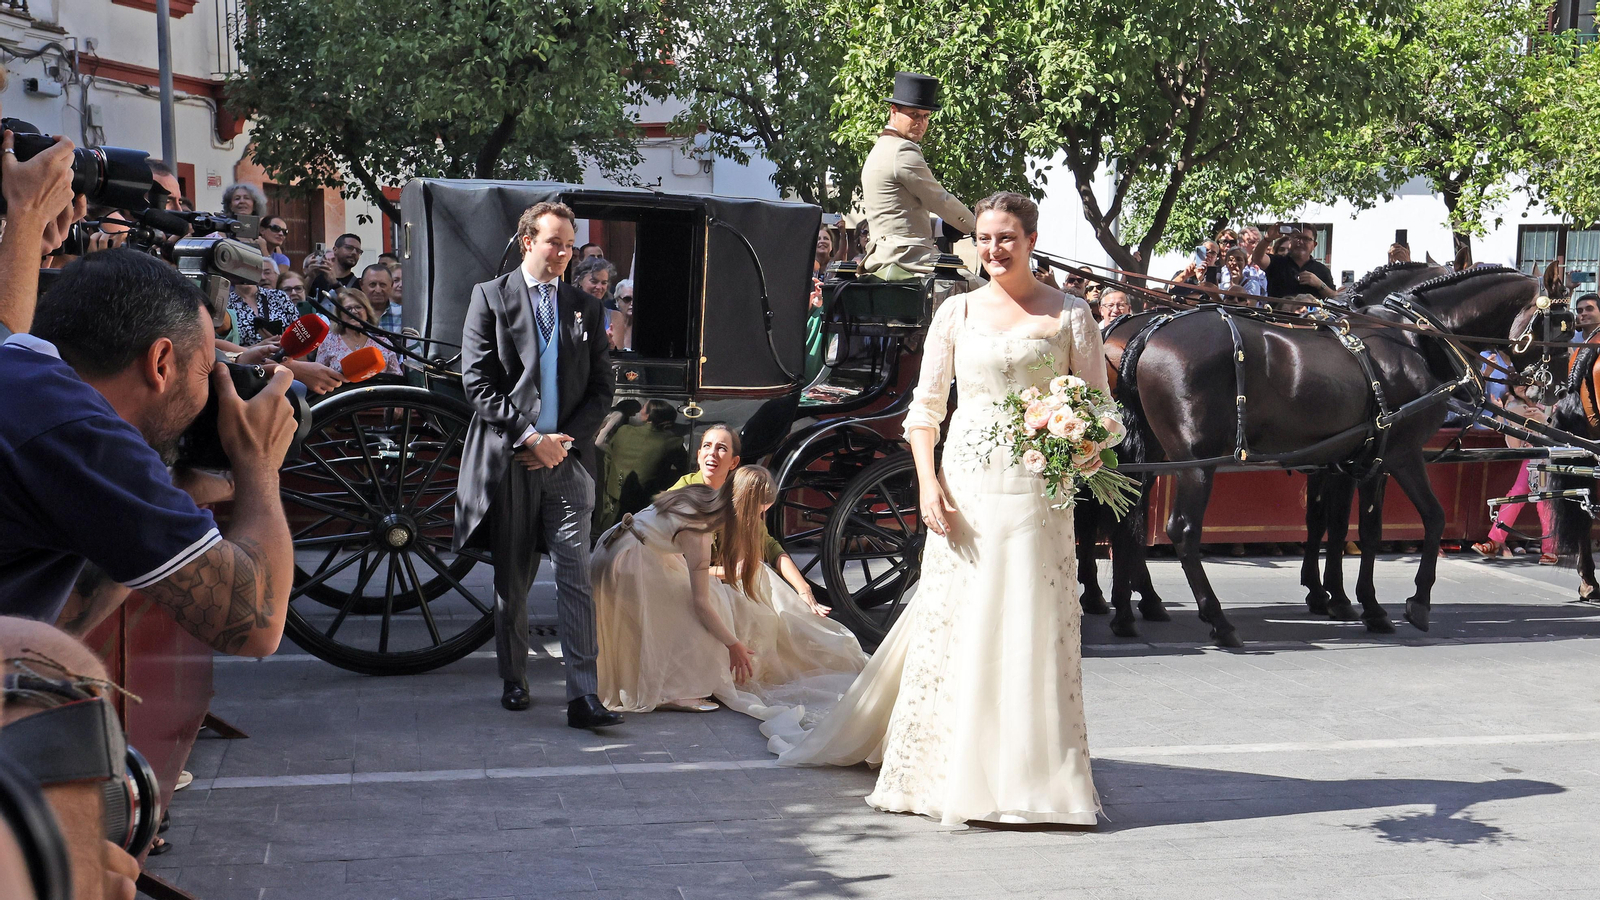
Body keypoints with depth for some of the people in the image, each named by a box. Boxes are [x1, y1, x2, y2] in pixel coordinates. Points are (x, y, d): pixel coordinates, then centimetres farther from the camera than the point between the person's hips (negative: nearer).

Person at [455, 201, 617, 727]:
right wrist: (530, 437, -12)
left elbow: (602, 389, 11)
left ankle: (583, 696, -12)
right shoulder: (490, 297, 3)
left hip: (567, 460, 1)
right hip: (508, 460, -1)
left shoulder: (586, 309, 13)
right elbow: (477, 382, -5)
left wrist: (565, 441, -4)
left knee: (576, 578, -9)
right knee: (511, 580, 10)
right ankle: (514, 681, 25)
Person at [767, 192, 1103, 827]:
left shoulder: (1068, 314, 5)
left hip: (1037, 491, -1)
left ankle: (1030, 771, 10)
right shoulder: (957, 312, 7)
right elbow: (926, 406, 6)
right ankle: (947, 768, 12)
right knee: (951, 622, 2)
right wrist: (927, 483, -6)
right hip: (966, 485, 1)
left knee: (1034, 629, 0)